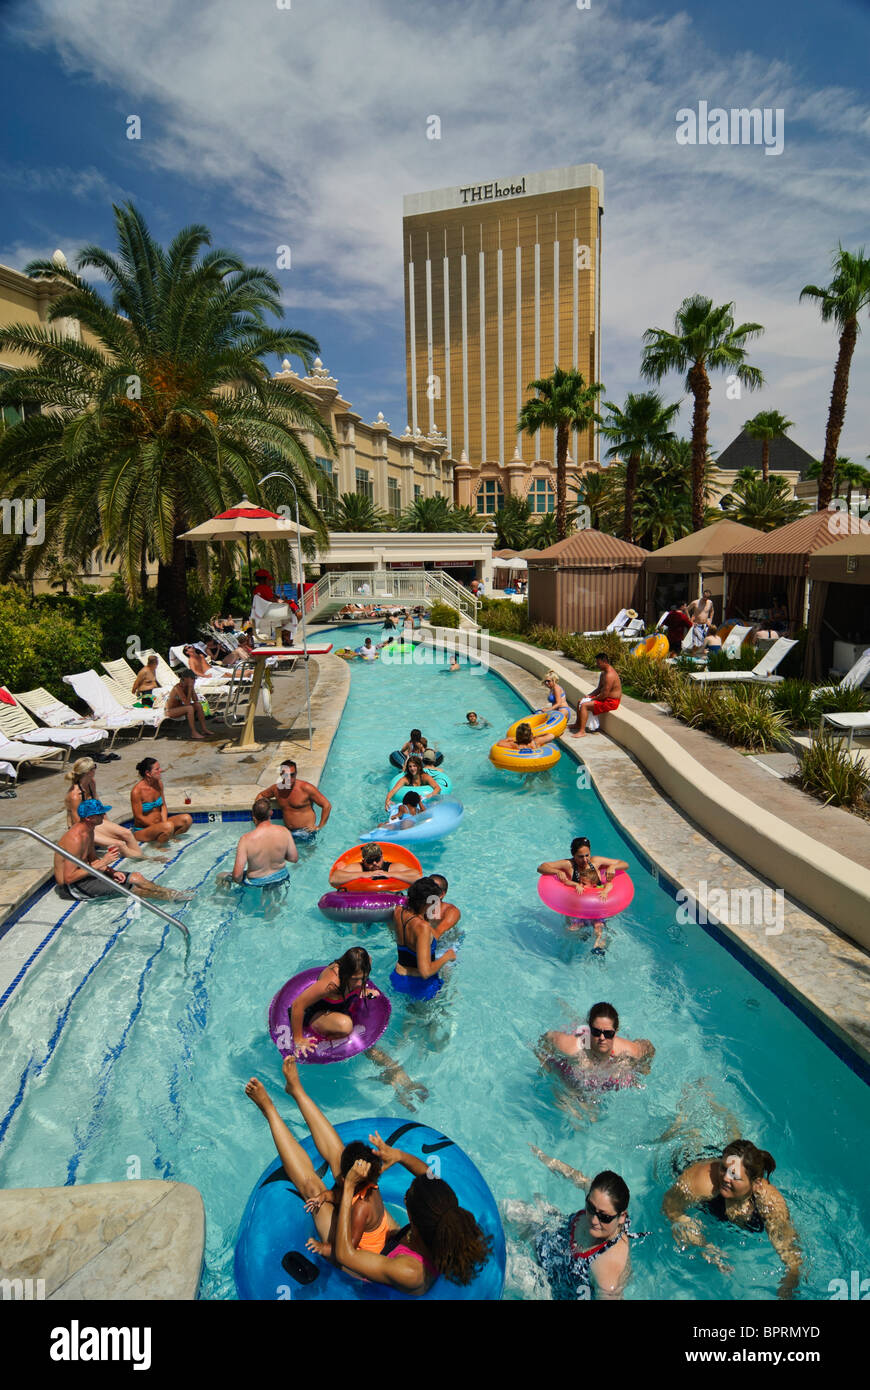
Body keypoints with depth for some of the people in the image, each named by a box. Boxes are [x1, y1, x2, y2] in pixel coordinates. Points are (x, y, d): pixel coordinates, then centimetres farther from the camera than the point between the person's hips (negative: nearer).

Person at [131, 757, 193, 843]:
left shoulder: (159, 784, 0)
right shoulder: (137, 791, -20)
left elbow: (163, 806, 6)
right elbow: (139, 817, -17)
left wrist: (165, 823, -10)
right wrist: (158, 827, -16)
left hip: (159, 823, 7)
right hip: (143, 830, -7)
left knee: (187, 819, -10)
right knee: (169, 826, -35)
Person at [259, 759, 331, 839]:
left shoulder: (306, 788, -12)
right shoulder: (276, 789, 4)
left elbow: (327, 805, -10)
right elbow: (261, 795, 27)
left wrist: (320, 827, -10)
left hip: (306, 832, -5)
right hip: (288, 832, 5)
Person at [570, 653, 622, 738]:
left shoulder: (609, 675, -25)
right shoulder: (603, 673, 10)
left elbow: (604, 694, -27)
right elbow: (599, 689, 17)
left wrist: (593, 699, -14)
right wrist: (589, 696, 3)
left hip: (611, 702, -11)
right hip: (606, 698, 11)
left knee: (584, 705, -23)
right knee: (580, 701, 15)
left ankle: (582, 732, -25)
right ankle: (578, 724, 29)